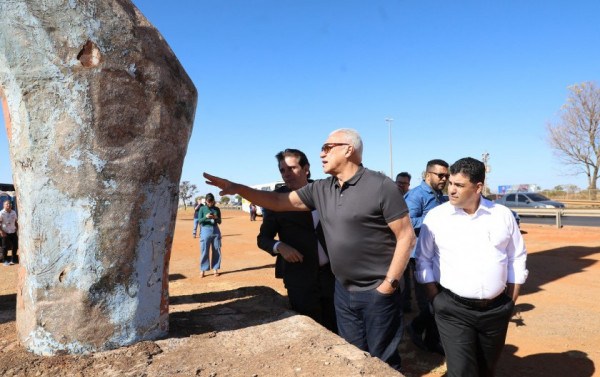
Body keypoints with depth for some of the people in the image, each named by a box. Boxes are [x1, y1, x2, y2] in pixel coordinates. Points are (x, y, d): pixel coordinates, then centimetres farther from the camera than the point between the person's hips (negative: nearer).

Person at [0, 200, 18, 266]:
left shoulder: (14, 212, 8)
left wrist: (17, 228, 3)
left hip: (13, 232, 5)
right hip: (5, 233, -5)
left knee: (15, 246, 9)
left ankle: (13, 260, 22)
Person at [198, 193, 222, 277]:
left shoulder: (217, 209, 7)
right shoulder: (202, 209, 1)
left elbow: (219, 222, 9)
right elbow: (199, 221, -3)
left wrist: (216, 218, -12)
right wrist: (205, 217, -20)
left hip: (216, 231, 3)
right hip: (205, 230, -2)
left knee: (216, 251, 5)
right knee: (204, 251, -1)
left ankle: (215, 269, 15)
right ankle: (203, 269, 7)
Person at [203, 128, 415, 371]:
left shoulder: (380, 186, -13)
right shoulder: (321, 190, 5)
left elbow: (406, 237, -13)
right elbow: (279, 201, 6)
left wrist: (389, 284, -15)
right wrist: (237, 188, -1)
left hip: (377, 292, -5)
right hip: (343, 290, 6)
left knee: (383, 361, 10)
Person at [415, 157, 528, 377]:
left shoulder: (503, 215, 0)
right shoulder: (435, 217, -5)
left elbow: (517, 259, 7)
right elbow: (424, 260, 0)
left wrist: (511, 301, 4)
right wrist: (435, 299, -4)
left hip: (496, 309, 3)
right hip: (453, 310, -3)